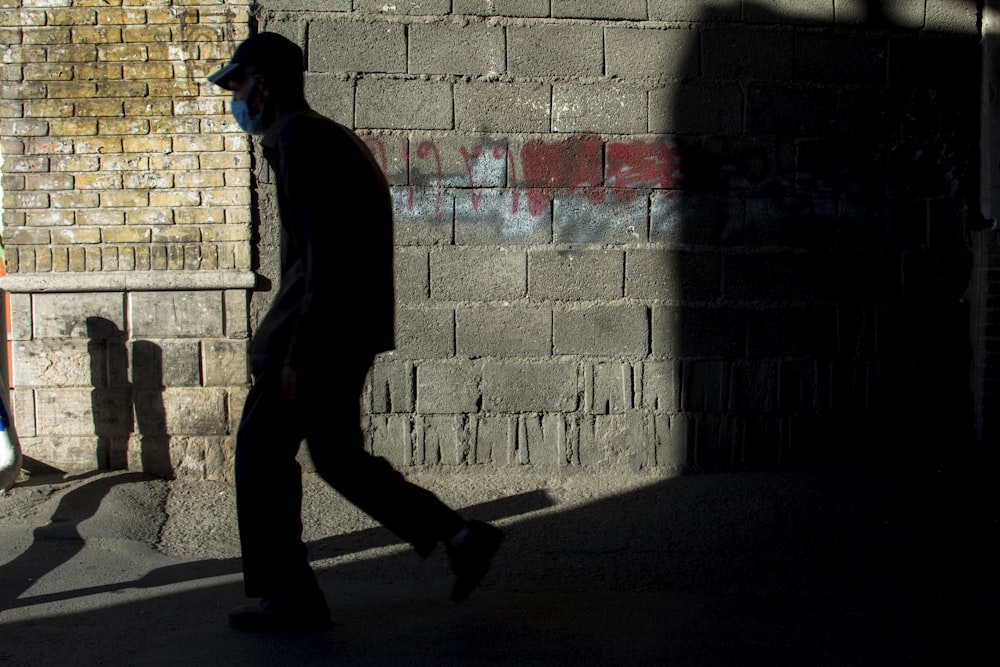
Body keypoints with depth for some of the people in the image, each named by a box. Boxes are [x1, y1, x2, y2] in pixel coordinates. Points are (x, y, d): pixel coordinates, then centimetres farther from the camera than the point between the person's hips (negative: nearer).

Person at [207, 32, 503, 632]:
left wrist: (298, 352, -21)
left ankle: (287, 597, 12)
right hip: (351, 328, 10)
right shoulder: (332, 138, 17)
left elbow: (324, 252, -22)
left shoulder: (301, 139, -14)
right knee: (337, 455, 16)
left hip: (322, 328, -10)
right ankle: (460, 537, 14)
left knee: (262, 449, 3)